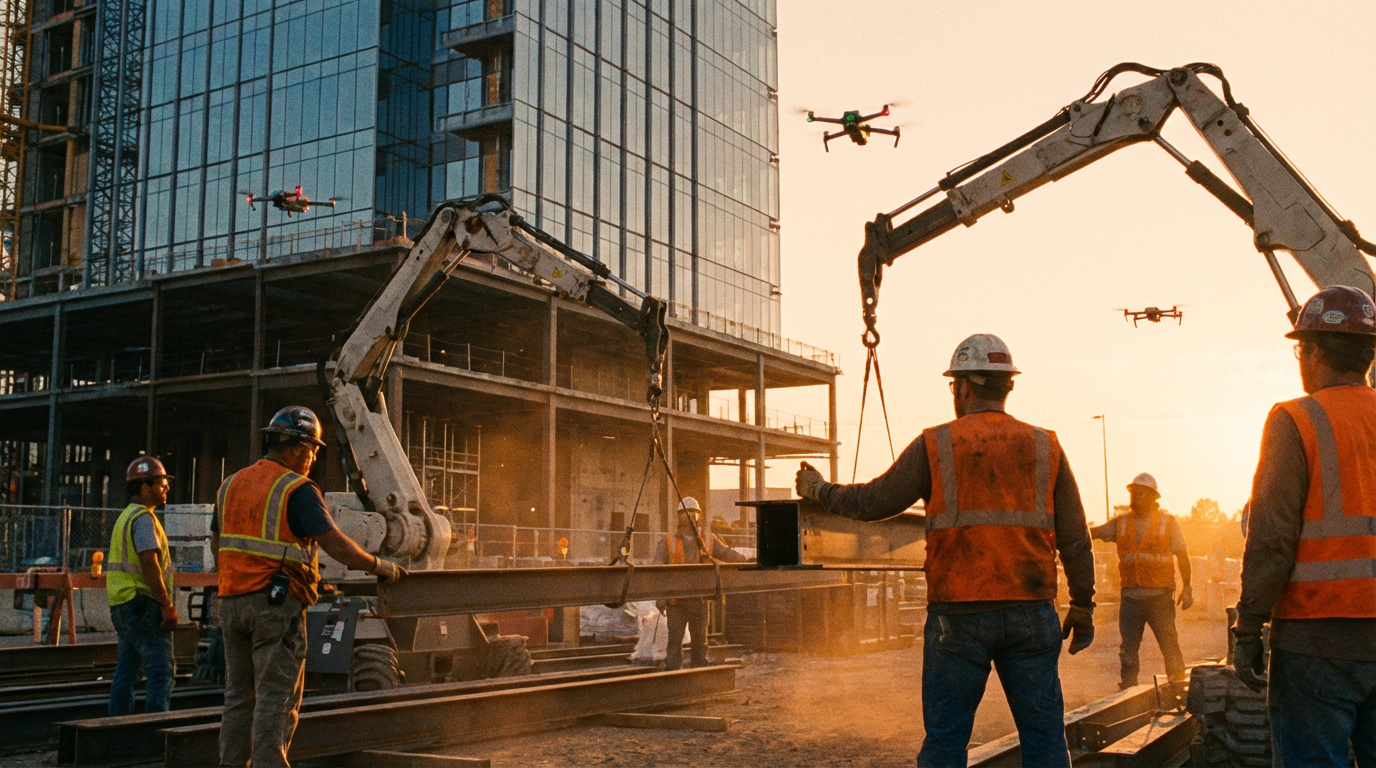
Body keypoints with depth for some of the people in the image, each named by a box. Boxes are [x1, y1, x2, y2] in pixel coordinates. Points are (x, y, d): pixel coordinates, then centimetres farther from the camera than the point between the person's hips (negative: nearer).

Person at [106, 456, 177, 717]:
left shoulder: (125, 516, 20)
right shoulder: (143, 517, -12)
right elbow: (149, 563, -21)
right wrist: (168, 606, -21)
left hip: (122, 605, 10)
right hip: (143, 604, -10)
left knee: (126, 671, 11)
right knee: (160, 669, -10)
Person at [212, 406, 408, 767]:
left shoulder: (230, 485, 13)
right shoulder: (298, 490, -10)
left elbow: (217, 544, 19)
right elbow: (336, 545, -15)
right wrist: (380, 566, -3)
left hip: (232, 601, 7)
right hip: (278, 603, -7)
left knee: (239, 693, 14)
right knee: (277, 696, -2)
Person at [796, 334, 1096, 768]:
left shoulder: (935, 445, 0)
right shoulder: (1046, 447, 6)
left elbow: (871, 503, 5)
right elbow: (1075, 539, 7)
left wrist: (819, 490, 21)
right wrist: (1083, 605, 15)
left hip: (958, 615, -2)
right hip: (1032, 613, 2)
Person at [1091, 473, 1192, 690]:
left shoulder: (1168, 522, 2)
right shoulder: (1121, 523, 9)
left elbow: (1182, 555, 2)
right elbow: (1092, 532, 3)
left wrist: (1187, 587, -5)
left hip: (1160, 597, -3)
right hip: (1130, 597, 3)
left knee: (1170, 647, 0)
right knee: (1128, 649, 6)